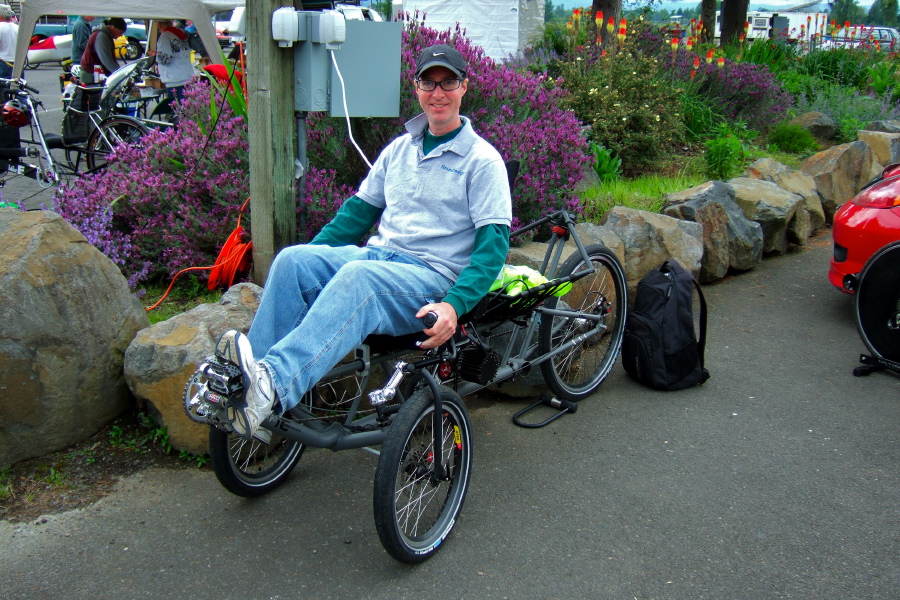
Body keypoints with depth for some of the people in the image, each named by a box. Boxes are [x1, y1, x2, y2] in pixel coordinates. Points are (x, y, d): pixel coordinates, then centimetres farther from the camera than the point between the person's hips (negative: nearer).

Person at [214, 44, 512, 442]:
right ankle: (242, 379, -30)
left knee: (358, 276, -37)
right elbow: (360, 209, 23)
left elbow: (494, 242, -8)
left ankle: (273, 387, -51)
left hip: (433, 278, -5)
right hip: (377, 254, 6)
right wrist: (315, 257, 8)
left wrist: (454, 305, -24)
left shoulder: (483, 160, 1)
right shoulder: (400, 148, 19)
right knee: (293, 259, -22)